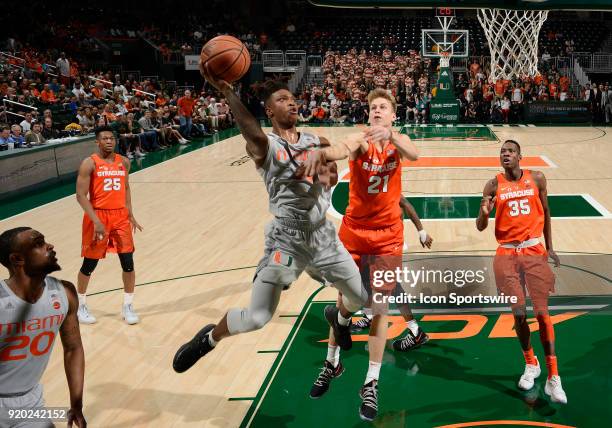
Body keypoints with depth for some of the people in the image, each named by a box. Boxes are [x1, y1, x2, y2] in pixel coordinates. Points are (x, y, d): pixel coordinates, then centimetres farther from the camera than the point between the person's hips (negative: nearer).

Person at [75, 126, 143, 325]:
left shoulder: (124, 162, 7)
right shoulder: (89, 164, -9)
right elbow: (81, 195, -13)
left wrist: (130, 215, 11)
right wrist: (96, 221, -20)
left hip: (120, 216, 4)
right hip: (98, 217, -4)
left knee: (128, 262, 0)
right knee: (89, 264, 6)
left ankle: (128, 306, 16)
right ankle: (80, 305, 26)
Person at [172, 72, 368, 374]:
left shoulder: (318, 143, 6)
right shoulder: (264, 147, -11)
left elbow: (333, 177, 19)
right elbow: (254, 136, -37)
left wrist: (325, 177, -6)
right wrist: (227, 91, -46)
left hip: (323, 234, 5)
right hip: (286, 239, -5)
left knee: (362, 298, 15)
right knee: (255, 318, -8)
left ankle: (339, 318, 51)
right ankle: (208, 339, 23)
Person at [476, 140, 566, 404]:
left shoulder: (537, 179, 4)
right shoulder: (493, 185, 0)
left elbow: (545, 214, 15)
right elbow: (480, 228, -1)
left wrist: (550, 248, 13)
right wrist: (484, 212, -23)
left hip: (535, 251, 0)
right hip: (507, 253, 0)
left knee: (542, 312, -6)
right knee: (519, 313, -1)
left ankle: (553, 378, -1)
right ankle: (530, 364, 24)